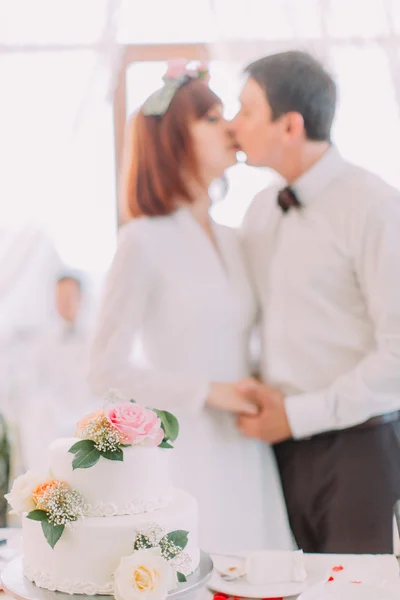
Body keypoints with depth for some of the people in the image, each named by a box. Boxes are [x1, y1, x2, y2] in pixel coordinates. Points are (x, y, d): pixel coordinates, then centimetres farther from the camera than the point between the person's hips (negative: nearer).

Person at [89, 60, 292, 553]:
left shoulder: (232, 242, 11)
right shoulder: (144, 241, -9)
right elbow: (106, 370, -11)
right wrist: (209, 392, -13)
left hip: (245, 452, 6)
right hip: (183, 455, -6)